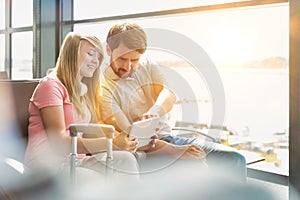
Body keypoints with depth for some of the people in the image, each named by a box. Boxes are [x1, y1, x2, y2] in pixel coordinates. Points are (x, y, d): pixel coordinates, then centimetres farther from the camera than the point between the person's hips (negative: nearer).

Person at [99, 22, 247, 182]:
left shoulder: (148, 67, 11)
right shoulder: (103, 87, -7)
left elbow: (169, 96, -8)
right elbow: (127, 136, -16)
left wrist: (153, 112, -33)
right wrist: (175, 151, -26)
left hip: (168, 137, 6)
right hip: (143, 151, -6)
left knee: (235, 159, -7)